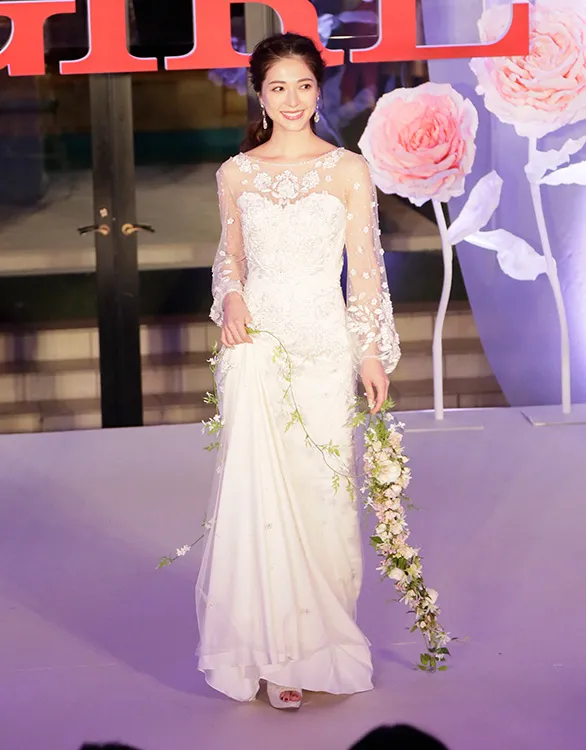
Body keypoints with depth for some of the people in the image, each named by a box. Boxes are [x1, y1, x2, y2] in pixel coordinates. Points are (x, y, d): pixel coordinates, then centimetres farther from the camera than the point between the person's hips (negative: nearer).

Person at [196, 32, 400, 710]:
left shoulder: (348, 170, 2)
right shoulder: (236, 173, 7)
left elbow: (364, 268, 3)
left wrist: (374, 353, 0)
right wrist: (230, 298, -4)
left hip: (323, 347, -1)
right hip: (256, 345, 1)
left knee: (319, 491, 1)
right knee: (257, 491, -4)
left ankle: (318, 639, 15)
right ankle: (272, 648, 6)